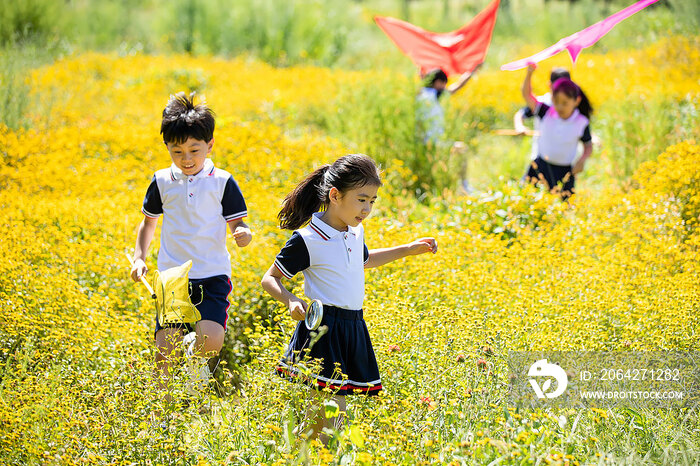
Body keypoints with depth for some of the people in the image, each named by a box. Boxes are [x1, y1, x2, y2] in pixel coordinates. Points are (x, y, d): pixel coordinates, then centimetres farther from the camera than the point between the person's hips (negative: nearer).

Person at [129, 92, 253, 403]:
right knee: (164, 353, -7)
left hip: (212, 276, -2)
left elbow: (237, 225, 2)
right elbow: (148, 223, 20)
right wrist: (139, 258, 7)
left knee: (211, 342, -22)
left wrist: (242, 234, -21)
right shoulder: (162, 182, 5)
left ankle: (195, 351, 13)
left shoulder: (223, 182, -1)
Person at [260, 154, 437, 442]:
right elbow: (269, 279, -5)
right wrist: (291, 300, -24)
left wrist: (409, 250, 32)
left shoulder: (355, 233, 11)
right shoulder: (307, 240, -12)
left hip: (352, 328, 7)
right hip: (322, 330, -7)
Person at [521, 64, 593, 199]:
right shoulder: (546, 113, -6)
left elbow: (588, 146, 5)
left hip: (564, 173, -1)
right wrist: (529, 73, -25)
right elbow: (526, 94, -10)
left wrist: (582, 160, -15)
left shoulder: (581, 123, -8)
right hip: (540, 168, 1)